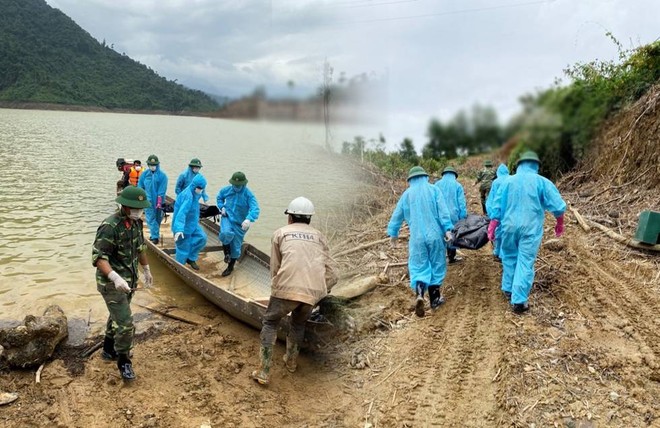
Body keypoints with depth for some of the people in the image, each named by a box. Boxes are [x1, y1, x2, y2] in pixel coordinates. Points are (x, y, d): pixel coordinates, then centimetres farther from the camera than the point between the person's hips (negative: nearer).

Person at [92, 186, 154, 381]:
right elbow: (98, 257, -28)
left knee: (117, 317, 25)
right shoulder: (110, 227, -25)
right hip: (111, 284, -8)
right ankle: (123, 362, 12)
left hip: (129, 281, 8)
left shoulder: (136, 222, 1)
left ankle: (109, 350, 45)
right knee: (125, 323, -8)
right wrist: (115, 277, -41)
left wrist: (146, 270, 24)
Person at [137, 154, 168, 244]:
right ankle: (155, 236, 3)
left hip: (157, 201, -1)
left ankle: (155, 236, 20)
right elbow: (140, 187, 8)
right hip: (148, 201, 2)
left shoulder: (162, 175, -7)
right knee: (150, 219, -1)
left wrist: (159, 202, -14)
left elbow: (162, 190, -10)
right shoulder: (144, 174, 2)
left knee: (157, 219, 9)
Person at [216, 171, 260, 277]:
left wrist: (249, 219, -50)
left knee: (235, 247, 9)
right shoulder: (226, 190, -6)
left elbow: (255, 209, -32)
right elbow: (219, 197, 17)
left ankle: (230, 267, 35)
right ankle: (226, 253, -1)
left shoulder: (248, 194, -19)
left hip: (239, 223, -1)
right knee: (226, 233, -33)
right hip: (227, 217, 1)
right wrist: (222, 207, -1)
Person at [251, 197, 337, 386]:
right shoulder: (319, 236, 23)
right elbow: (330, 273, 18)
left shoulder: (281, 233, 18)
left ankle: (263, 372, 12)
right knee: (299, 323, 30)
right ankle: (291, 361, 41)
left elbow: (275, 268, 15)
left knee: (270, 323, 18)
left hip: (287, 287, -3)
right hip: (313, 291, 3)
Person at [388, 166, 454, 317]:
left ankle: (419, 295, -22)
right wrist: (447, 229, -6)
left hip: (417, 237, 1)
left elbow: (397, 215, 15)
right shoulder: (433, 189, 3)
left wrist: (393, 232, 25)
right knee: (436, 265, 11)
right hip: (434, 234, -1)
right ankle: (435, 299, 18)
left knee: (418, 267, 2)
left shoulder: (407, 193, 9)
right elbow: (443, 211, -6)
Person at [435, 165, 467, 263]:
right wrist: (463, 217, 2)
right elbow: (462, 203, -1)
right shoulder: (457, 185, 0)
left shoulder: (437, 184, 7)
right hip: (453, 215, -2)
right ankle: (451, 257, 15)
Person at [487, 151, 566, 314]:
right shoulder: (542, 182, -1)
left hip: (510, 226, 3)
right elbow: (558, 206, -2)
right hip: (530, 228, -3)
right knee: (525, 262, -1)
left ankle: (508, 289, 32)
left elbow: (497, 207, 6)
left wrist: (491, 228, 12)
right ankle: (519, 301, -2)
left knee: (509, 257, 21)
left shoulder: (508, 181, 6)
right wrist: (560, 224, 14)